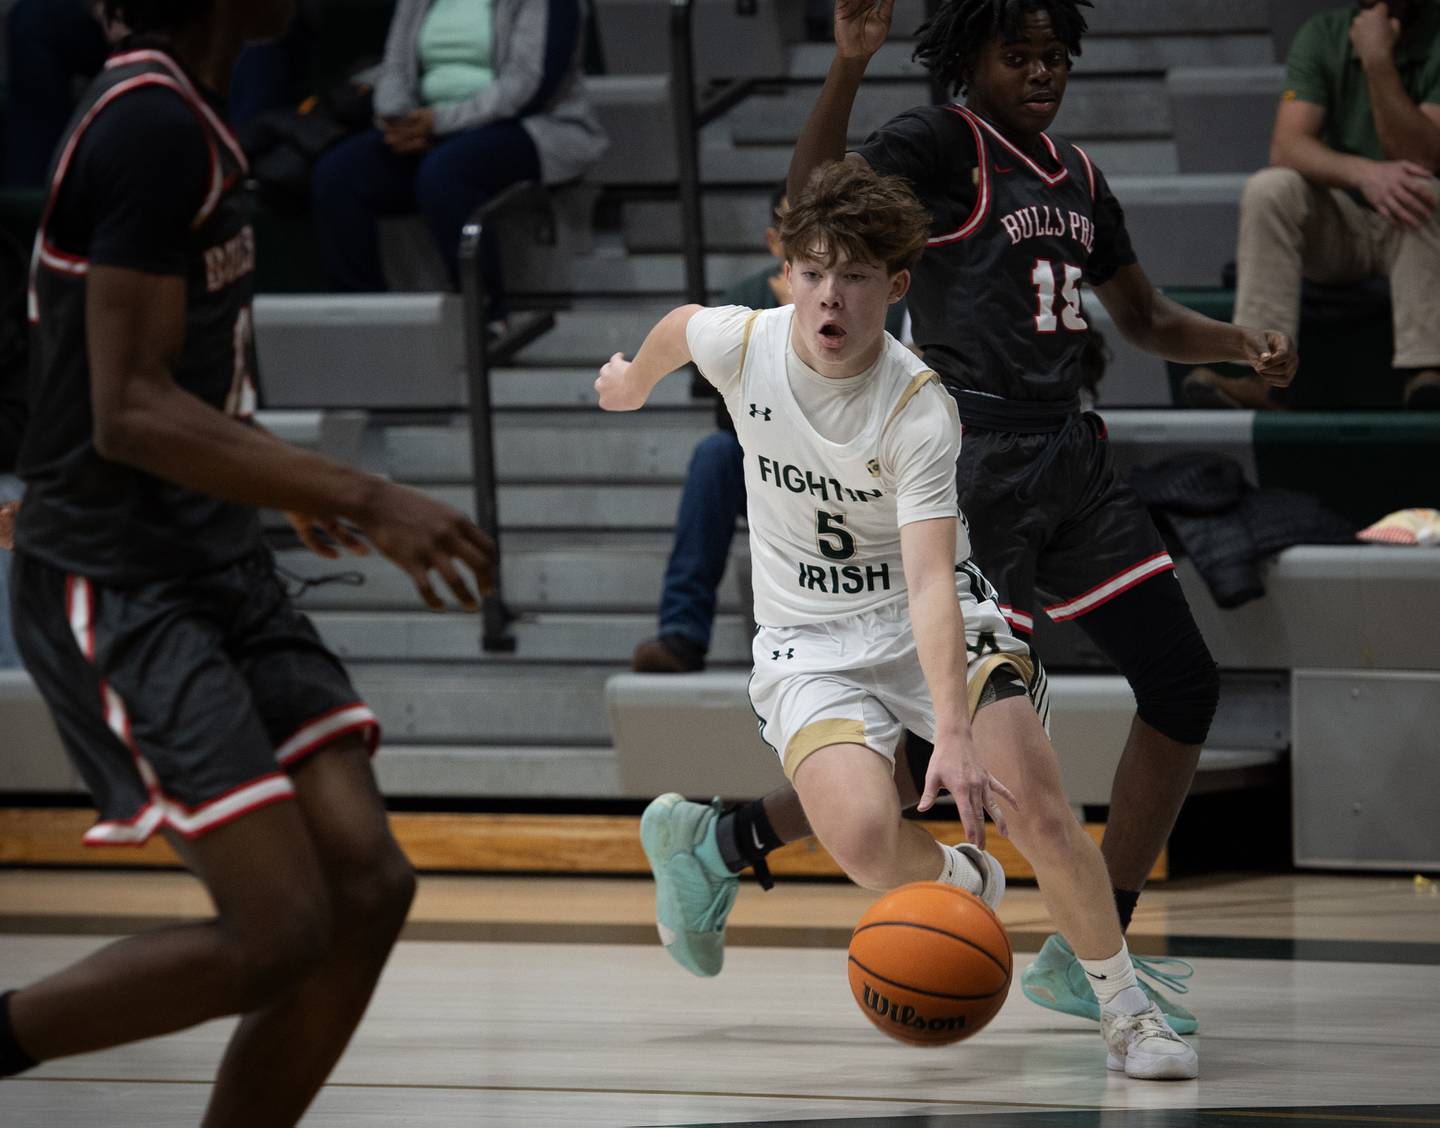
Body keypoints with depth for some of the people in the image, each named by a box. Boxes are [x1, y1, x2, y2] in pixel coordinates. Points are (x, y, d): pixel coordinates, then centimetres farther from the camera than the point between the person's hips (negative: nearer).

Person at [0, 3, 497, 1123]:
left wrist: (283, 482, 32)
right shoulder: (153, 126, -18)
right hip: (118, 593, -9)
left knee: (367, 884, 0)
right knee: (281, 928, -14)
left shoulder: (180, 115, 12)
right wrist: (364, 501, -25)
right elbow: (128, 413, -23)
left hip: (218, 570, 9)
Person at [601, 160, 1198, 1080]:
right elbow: (682, 325, 13)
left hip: (927, 623, -2)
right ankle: (963, 883, 11)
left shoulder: (920, 410, -24)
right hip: (809, 644, 2)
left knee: (1034, 806, -21)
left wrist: (954, 736, -45)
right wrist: (633, 381, 35)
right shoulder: (742, 342, -14)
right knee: (865, 839, -25)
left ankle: (1128, 1009, 1)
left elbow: (929, 583, -33)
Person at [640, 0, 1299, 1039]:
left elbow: (1143, 316, 29)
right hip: (976, 460, -8)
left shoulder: (1077, 177, 17)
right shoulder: (942, 147, -6)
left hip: (1070, 454, 8)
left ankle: (1089, 954, 11)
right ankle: (719, 838, 7)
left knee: (1185, 688, 2)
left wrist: (1240, 344, 10)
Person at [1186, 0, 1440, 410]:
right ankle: (1257, 373, -37)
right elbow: (1286, 147, -15)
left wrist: (1378, 60, -28)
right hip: (1339, 227, 2)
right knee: (1268, 188, -26)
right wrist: (1363, 172, -34)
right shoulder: (1323, 34, -2)